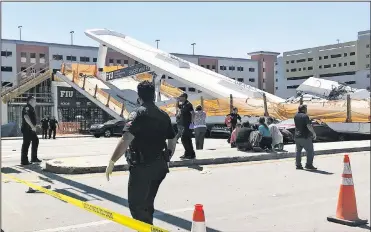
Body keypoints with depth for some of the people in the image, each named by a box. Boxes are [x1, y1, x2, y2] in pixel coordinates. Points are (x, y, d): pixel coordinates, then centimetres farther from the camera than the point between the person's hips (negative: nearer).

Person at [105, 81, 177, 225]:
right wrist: (166, 160, 27)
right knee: (147, 203, 22)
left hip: (142, 166, -7)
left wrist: (112, 162, -20)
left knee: (136, 205, 2)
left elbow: (126, 139, -24)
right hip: (159, 166, 7)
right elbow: (172, 141, 15)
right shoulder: (163, 115, 9)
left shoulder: (138, 113, -13)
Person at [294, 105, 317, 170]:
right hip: (305, 136, -7)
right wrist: (314, 133, -11)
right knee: (310, 151, 1)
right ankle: (309, 165, -2)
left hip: (297, 136, 7)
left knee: (298, 151, 13)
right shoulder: (305, 116, -15)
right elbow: (309, 126, -22)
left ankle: (298, 165, 13)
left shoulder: (296, 116, 7)